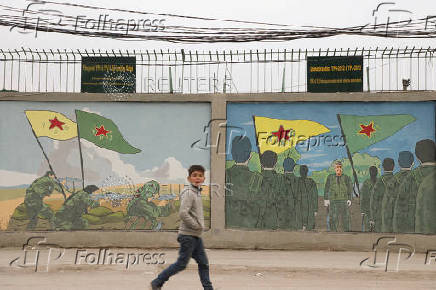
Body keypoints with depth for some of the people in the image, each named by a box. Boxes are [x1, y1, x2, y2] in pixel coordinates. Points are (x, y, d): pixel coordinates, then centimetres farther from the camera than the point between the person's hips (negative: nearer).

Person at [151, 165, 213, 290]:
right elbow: (183, 213, -26)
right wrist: (197, 226, -18)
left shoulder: (197, 192, 14)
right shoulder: (189, 193, -15)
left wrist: (200, 224, 11)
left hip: (196, 236, 9)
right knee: (181, 264, -3)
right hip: (188, 235, -9)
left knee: (203, 263, 8)